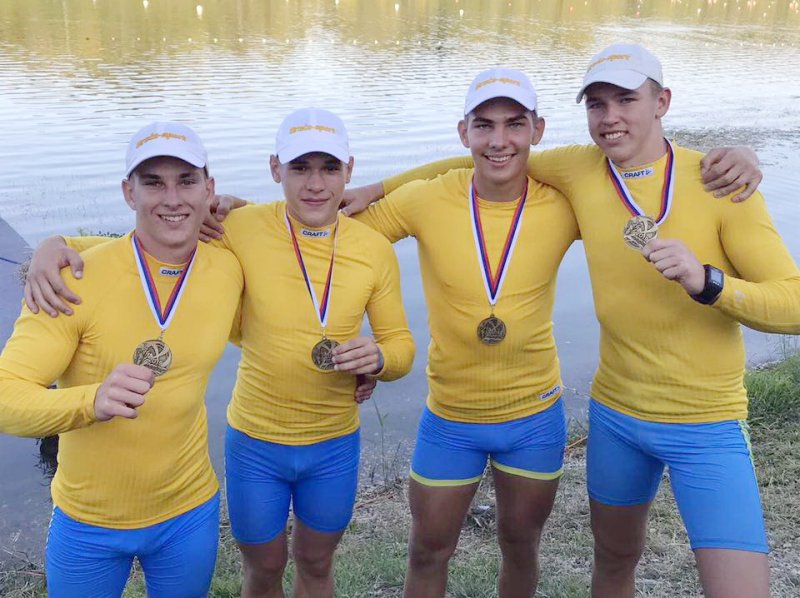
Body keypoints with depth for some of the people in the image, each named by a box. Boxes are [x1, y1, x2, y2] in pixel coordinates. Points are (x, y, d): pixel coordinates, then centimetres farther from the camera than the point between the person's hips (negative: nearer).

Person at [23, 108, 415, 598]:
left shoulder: (375, 249, -9)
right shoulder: (242, 230, -16)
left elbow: (401, 344, 0)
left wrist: (378, 358, -23)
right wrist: (56, 245, -25)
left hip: (335, 446, 2)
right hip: (256, 443, -1)